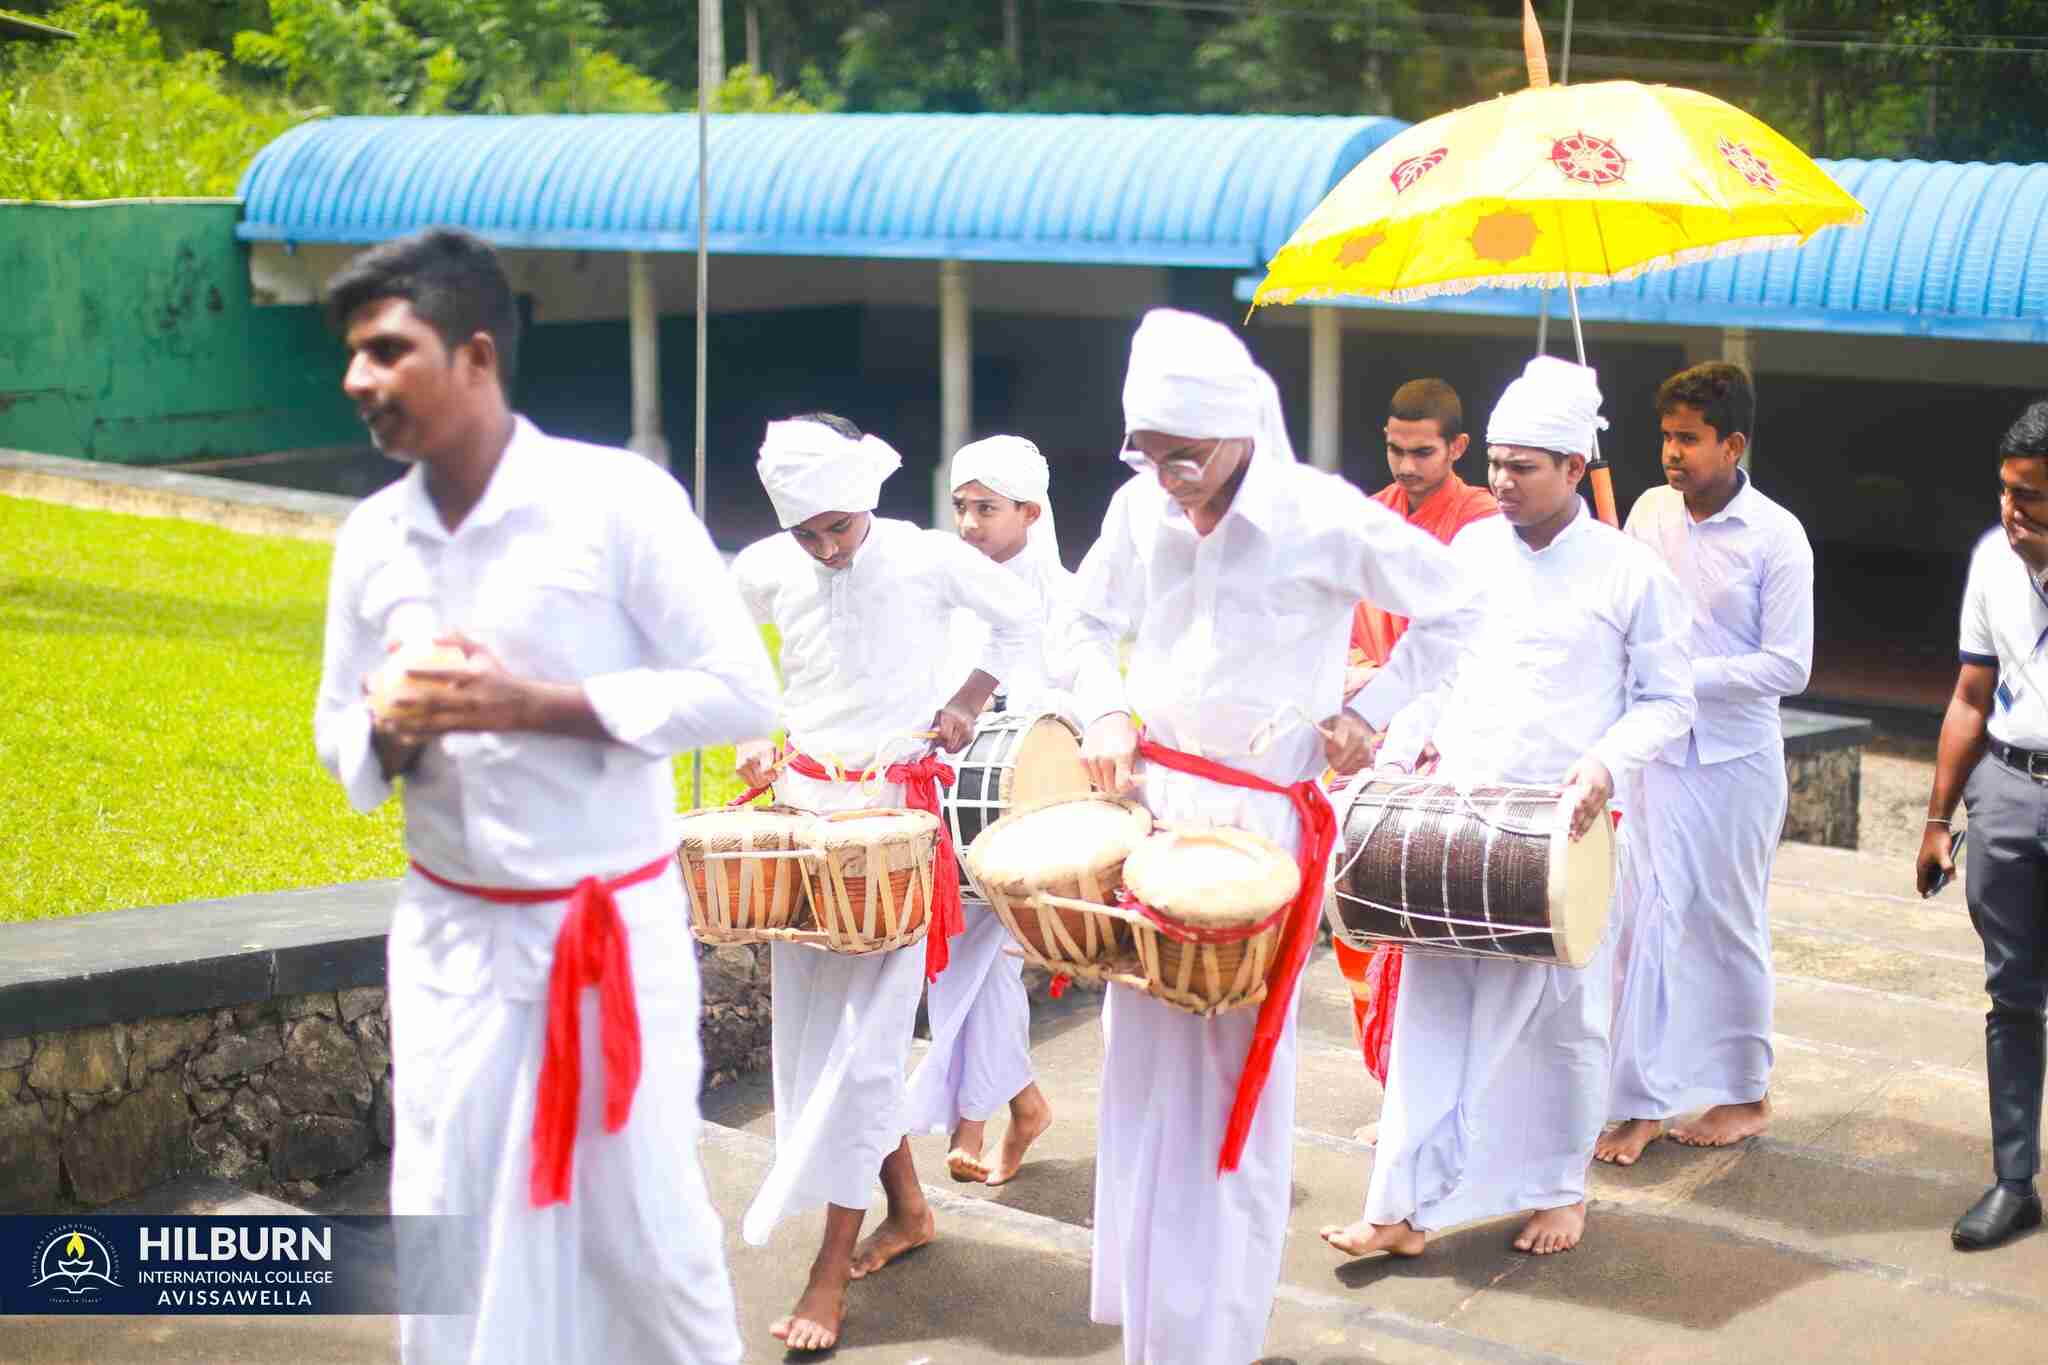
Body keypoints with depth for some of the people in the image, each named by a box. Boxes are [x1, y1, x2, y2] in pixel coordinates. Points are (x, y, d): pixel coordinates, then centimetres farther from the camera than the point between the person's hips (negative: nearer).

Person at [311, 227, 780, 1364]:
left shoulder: (617, 500, -14)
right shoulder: (371, 537, 1)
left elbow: (741, 692, -14)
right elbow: (336, 725, 12)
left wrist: (528, 704, -21)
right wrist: (387, 737, -13)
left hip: (613, 926, -4)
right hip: (450, 933, 4)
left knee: (641, 1231, 6)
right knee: (444, 1237, 7)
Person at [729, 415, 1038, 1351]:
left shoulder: (929, 560, -8)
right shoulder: (766, 571, 0)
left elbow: (1018, 618, 7)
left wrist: (968, 698, -4)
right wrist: (748, 733, 5)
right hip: (804, 807, 4)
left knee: (860, 1036, -9)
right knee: (809, 1028, 7)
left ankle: (833, 1268, -6)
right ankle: (907, 1208, 25)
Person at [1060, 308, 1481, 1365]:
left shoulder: (1323, 518, -13)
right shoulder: (1141, 508, 0)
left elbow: (1452, 609, -2)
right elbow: (1088, 624, 15)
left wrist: (1368, 710, -6)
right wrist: (1106, 711, -1)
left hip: (1264, 817, -4)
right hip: (1152, 798, 4)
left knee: (1238, 1078, 0)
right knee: (1144, 1069, 8)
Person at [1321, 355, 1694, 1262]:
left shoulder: (1629, 574, -4)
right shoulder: (1472, 550, 8)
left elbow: (1667, 703, -1)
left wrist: (1607, 763, -17)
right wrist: (1395, 756, 4)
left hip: (1563, 831, -3)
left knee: (1563, 1018, 9)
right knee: (1433, 1009, 2)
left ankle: (1561, 1188, 27)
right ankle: (1406, 1206, 5)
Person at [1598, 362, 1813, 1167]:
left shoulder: (1776, 536, -11)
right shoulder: (1650, 511, 4)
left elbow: (1789, 666, -12)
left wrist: (1686, 677, -19)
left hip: (1735, 760, -4)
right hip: (1650, 748, 4)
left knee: (1727, 925, 7)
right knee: (1644, 918, 2)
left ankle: (1745, 1094, 23)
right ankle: (1642, 1101, 8)